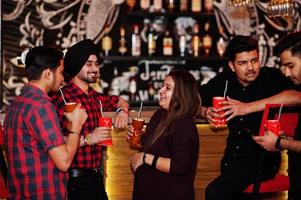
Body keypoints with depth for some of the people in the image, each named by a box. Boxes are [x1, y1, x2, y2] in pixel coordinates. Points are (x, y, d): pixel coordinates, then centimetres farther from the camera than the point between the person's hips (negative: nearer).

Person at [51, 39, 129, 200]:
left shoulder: (96, 98, 9)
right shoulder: (62, 98, -17)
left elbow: (120, 101, 30)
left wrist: (122, 111, 8)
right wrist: (87, 139, -23)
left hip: (96, 178, 8)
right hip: (75, 181, -8)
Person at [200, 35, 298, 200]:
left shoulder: (271, 77, -12)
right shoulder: (224, 80, 0)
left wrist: (247, 107, -34)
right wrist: (206, 112, -13)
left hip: (262, 156, -6)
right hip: (233, 154, 6)